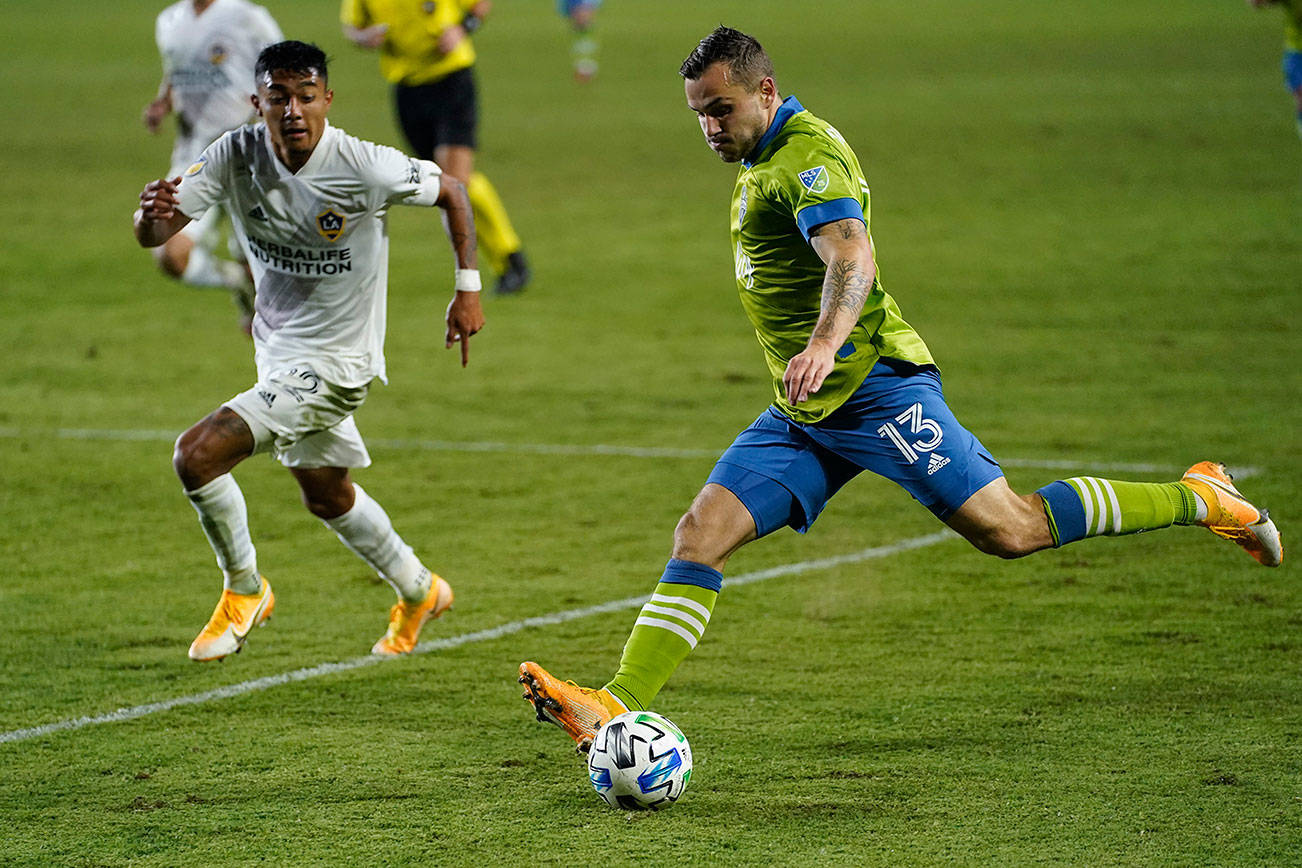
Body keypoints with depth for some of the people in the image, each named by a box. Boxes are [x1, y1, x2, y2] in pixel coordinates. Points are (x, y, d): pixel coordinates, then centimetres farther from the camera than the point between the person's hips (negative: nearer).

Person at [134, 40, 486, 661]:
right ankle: (418, 592, 49)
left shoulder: (365, 168, -24)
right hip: (277, 350, 7)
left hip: (335, 364, -6)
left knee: (197, 455, -19)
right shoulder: (235, 156, -13)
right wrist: (154, 213, -41)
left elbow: (450, 190, -6)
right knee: (327, 497, 25)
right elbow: (151, 236, -17)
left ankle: (244, 590, 4)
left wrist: (468, 288, -5)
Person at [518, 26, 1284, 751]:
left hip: (873, 385, -9)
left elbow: (853, 257, -33)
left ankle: (1198, 500, 6)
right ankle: (618, 710, -14)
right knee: (700, 535, -7)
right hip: (802, 415, 9)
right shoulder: (764, 160, 16)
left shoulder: (809, 153, -14)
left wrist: (826, 343, -50)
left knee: (1007, 530, -10)